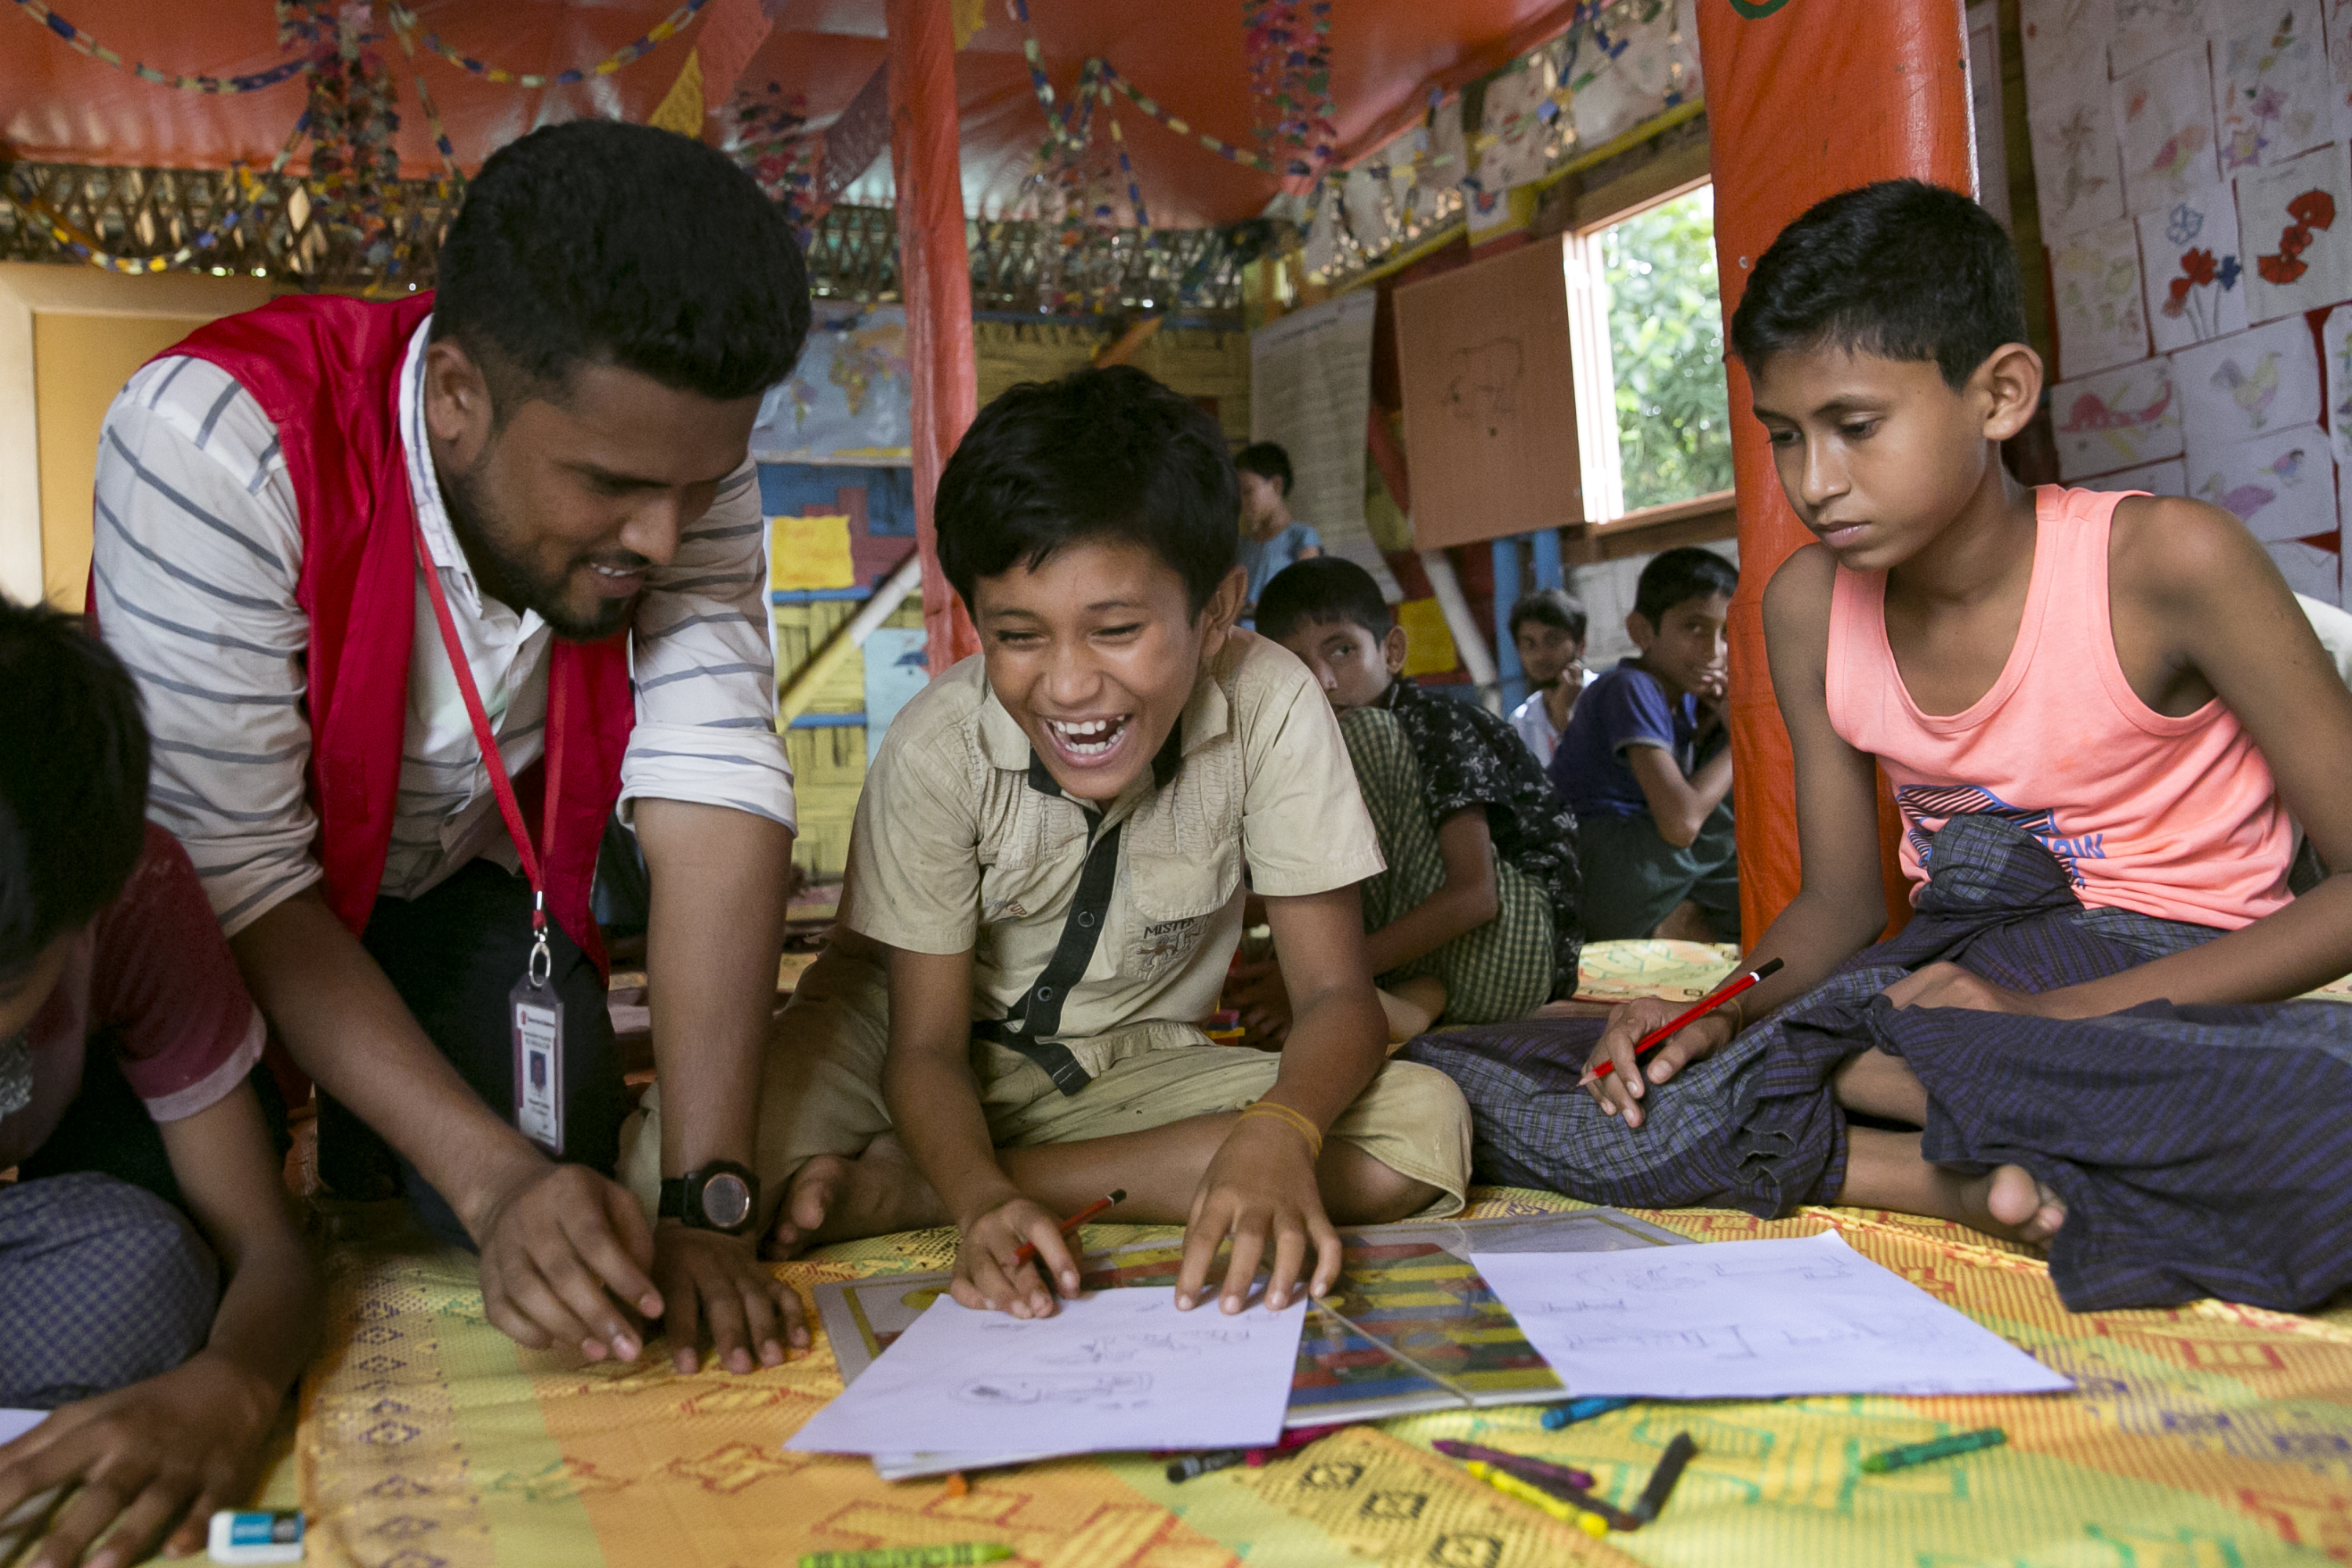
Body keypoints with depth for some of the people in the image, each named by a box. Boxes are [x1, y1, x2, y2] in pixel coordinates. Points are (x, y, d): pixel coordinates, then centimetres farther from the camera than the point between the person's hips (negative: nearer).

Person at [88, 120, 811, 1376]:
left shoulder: (675, 445, -23)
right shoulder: (214, 443, -34)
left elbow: (714, 790, -29)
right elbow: (239, 875, -31)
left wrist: (708, 1203, -35)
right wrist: (494, 1180, -39)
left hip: (461, 878, 3)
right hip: (198, 897, -2)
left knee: (571, 1247, -12)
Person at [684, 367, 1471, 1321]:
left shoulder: (1271, 709, -22)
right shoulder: (936, 749, -22)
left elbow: (1336, 994, -19)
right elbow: (925, 1044, -17)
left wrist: (1276, 1132, -42)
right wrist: (979, 1200, -39)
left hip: (1131, 1068, 4)